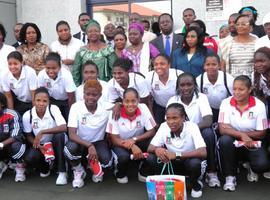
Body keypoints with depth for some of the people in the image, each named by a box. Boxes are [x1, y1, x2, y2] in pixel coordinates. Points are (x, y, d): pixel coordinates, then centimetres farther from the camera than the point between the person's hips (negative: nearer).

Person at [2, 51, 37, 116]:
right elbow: (9, 96, -7)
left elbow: (34, 95, -23)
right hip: (18, 104, 3)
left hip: (32, 103, -3)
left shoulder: (30, 73, -29)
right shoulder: (5, 76, -18)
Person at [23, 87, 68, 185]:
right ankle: (45, 168, 11)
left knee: (59, 135, -35)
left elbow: (64, 128, -34)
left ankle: (62, 172, -20)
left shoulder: (53, 109, -21)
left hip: (55, 144, -1)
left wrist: (42, 132, -36)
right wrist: (38, 146, -19)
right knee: (29, 159, -28)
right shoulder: (27, 115, -15)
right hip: (40, 145, 2)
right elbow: (28, 136, -1)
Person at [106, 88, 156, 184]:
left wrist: (134, 140, -28)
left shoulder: (143, 108, -16)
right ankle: (121, 174, 4)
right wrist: (132, 146, -34)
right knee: (123, 156, -34)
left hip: (138, 142, 2)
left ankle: (143, 172, -2)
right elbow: (114, 139, -17)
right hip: (121, 144, -2)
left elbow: (152, 132, -13)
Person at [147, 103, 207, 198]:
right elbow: (150, 148, -12)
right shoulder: (164, 126, -15)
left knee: (194, 163, -37)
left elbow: (203, 153, -36)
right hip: (174, 164, 3)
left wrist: (176, 154, -44)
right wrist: (157, 149, -37)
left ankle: (196, 185, -2)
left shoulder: (191, 127, -25)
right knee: (151, 158, -22)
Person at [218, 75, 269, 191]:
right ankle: (230, 177, -13)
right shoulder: (226, 103, -10)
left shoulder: (259, 105, -9)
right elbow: (222, 129, -18)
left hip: (252, 143, 0)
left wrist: (238, 133, -15)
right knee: (224, 140, -34)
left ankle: (252, 168, 14)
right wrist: (242, 135, -32)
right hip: (233, 143, 0)